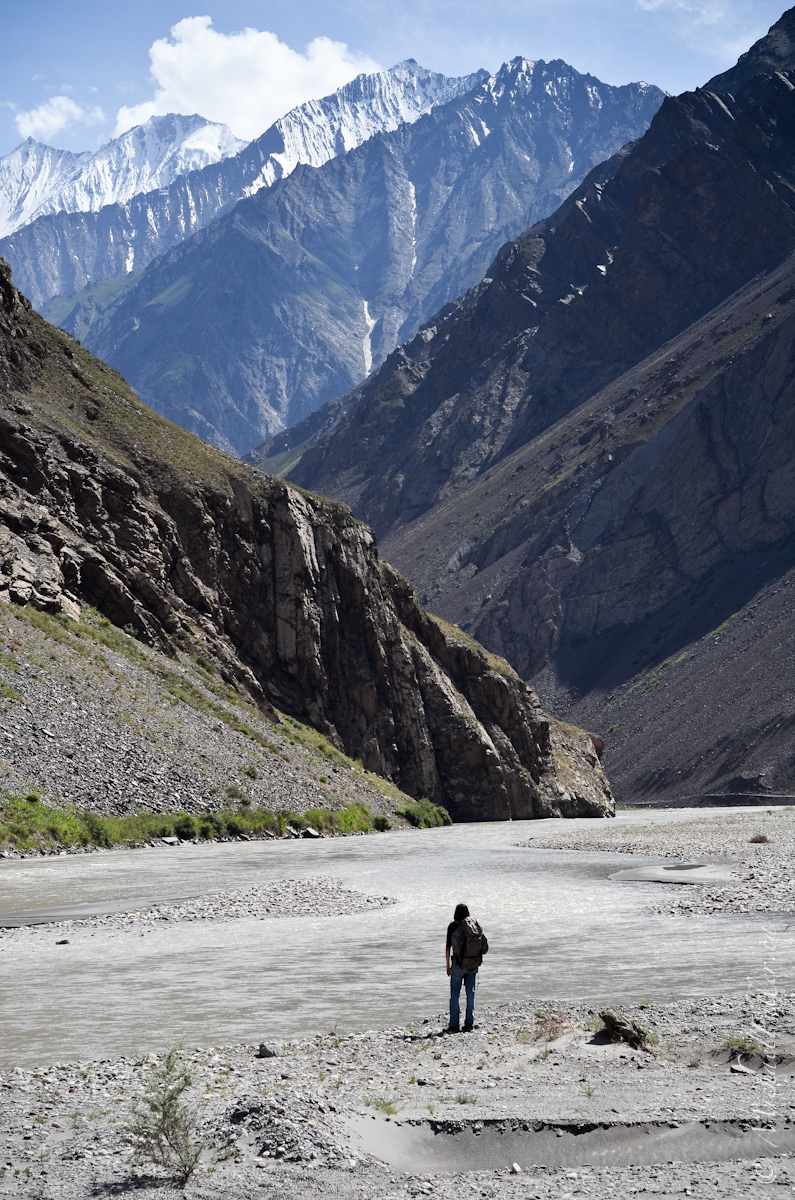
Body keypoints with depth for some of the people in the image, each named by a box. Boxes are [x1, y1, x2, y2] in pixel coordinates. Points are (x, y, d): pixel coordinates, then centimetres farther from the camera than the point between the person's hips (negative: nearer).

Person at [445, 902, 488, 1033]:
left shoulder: (453, 926, -7)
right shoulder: (475, 925, 2)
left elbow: (448, 947, -7)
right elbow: (484, 945, 2)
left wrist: (448, 966, 0)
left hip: (458, 964, -3)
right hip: (473, 964, 4)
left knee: (455, 994, 4)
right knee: (470, 994, 11)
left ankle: (454, 1025, 1)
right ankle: (469, 1024, 10)